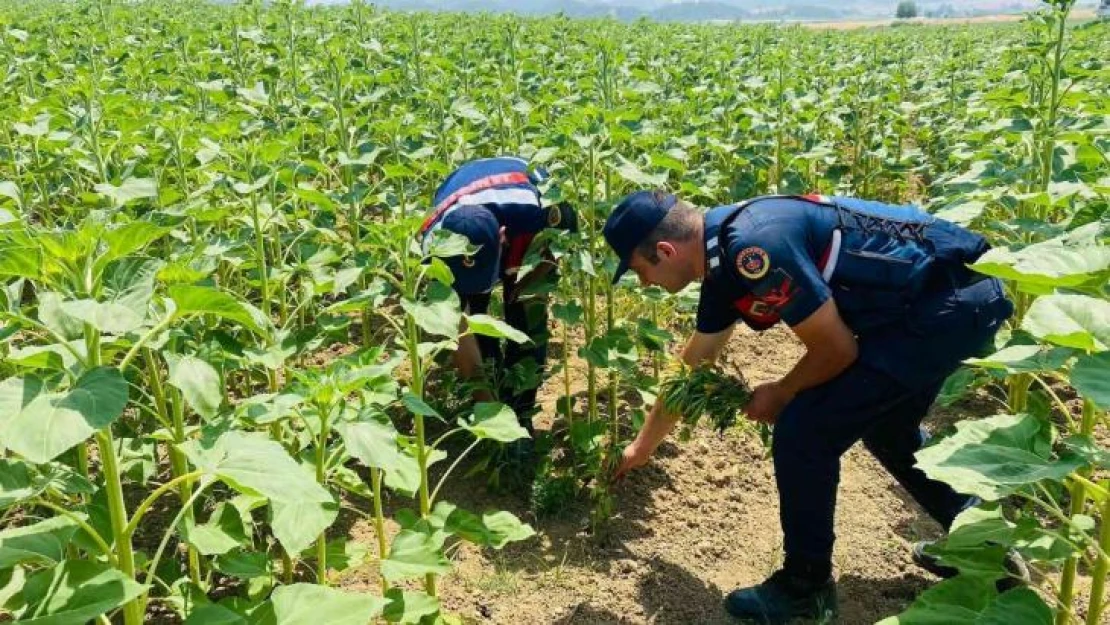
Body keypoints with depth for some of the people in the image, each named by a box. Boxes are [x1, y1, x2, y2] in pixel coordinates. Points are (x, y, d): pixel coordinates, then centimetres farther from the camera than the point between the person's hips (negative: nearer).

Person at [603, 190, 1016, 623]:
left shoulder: (752, 247, -25)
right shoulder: (722, 264, 8)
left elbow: (836, 349, -17)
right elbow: (692, 368, 21)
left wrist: (781, 395, 2)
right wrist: (643, 446, 32)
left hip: (944, 304, -10)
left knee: (802, 434, -8)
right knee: (884, 425, 28)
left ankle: (805, 586, 13)